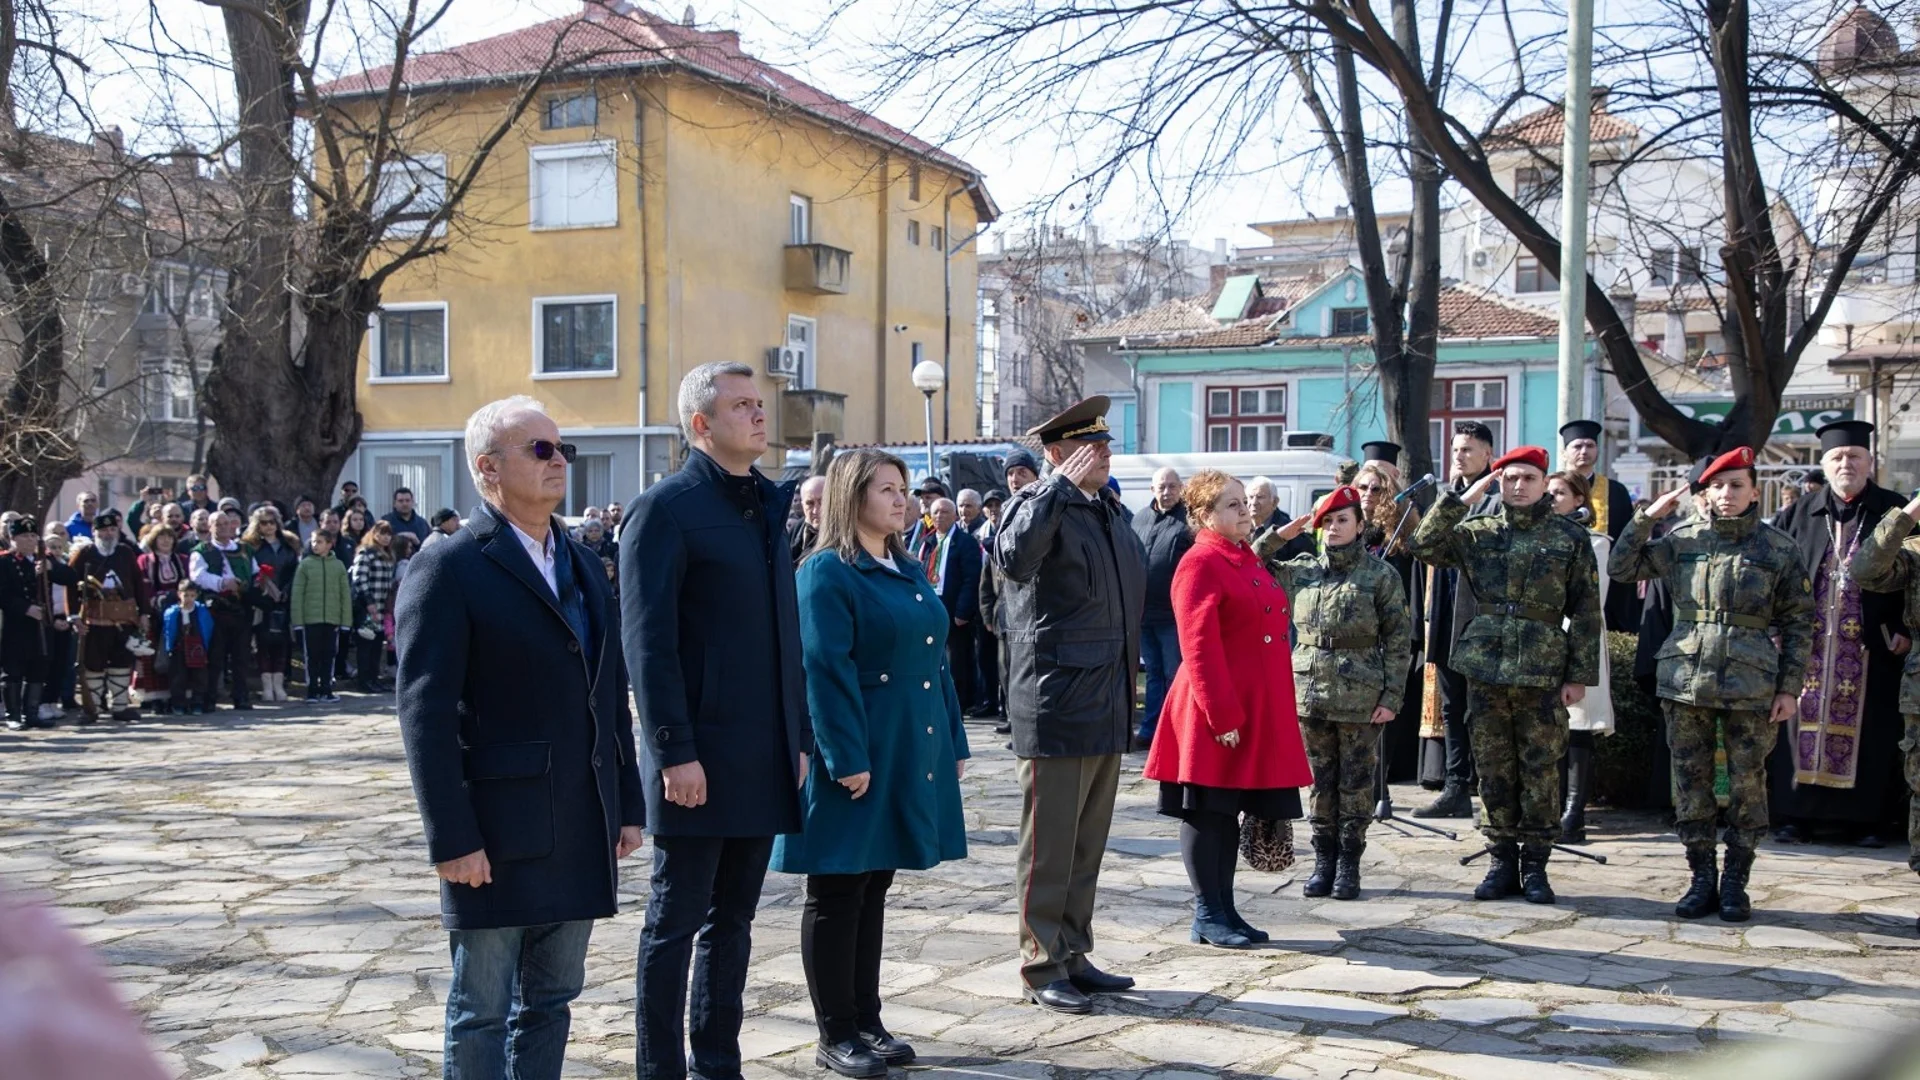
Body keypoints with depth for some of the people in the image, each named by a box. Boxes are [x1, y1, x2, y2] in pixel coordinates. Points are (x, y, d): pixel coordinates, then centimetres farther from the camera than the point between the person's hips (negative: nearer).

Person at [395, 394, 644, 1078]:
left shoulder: (582, 565, 13)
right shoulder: (448, 568, -9)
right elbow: (426, 714, -13)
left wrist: (628, 803, 12)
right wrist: (452, 839, -17)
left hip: (580, 835, 7)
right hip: (496, 838, -6)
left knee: (550, 1003, 15)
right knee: (480, 1015, 5)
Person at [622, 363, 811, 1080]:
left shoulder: (771, 504, 13)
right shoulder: (666, 508, -8)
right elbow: (648, 640, -14)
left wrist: (800, 737, 13)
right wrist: (675, 752, -18)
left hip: (765, 759, 7)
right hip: (701, 760, -7)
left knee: (732, 920, 15)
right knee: (676, 923, 3)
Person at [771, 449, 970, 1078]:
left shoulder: (909, 573, 14)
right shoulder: (827, 574, -11)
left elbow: (935, 661, 18)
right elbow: (826, 671, -17)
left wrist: (954, 742, 15)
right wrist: (848, 760, -21)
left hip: (911, 760, 8)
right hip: (859, 762, -8)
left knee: (874, 889, 15)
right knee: (837, 895, 2)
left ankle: (866, 1021, 24)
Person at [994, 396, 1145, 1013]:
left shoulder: (1111, 512, 16)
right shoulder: (1037, 504, -10)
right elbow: (1014, 557, -32)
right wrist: (1062, 485, -28)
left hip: (1108, 707, 8)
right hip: (1056, 702, -8)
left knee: (1088, 842, 15)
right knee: (1049, 845, 0)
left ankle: (1073, 955, 26)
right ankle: (1042, 967, 9)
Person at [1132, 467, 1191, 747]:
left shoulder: (1189, 522, -8)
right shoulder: (1140, 518, 12)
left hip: (1173, 614, -6)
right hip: (1143, 612, 6)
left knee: (1174, 675, 1)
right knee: (1153, 673, 15)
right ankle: (1150, 729, 22)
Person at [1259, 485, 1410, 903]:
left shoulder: (1380, 575, -2)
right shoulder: (1301, 570, 9)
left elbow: (1399, 640, -2)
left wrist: (1392, 696, -8)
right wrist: (1278, 536, 1)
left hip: (1361, 698, -3)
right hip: (1311, 693, 4)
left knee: (1356, 785, 3)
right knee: (1320, 783, 9)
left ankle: (1349, 865, 12)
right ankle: (1324, 861, 17)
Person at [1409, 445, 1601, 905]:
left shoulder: (1570, 538, 4)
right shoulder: (1477, 532, 9)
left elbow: (1585, 611, 3)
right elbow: (1424, 547, -2)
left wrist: (1579, 674, -2)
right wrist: (1462, 498, -4)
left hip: (1542, 673, -2)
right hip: (1485, 668, 2)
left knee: (1539, 770, 3)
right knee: (1493, 770, 6)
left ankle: (1535, 865, 13)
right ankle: (1501, 862, 15)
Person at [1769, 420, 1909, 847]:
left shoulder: (1894, 512, 4)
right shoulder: (1800, 514, 9)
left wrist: (1904, 629, -7)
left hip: (1872, 645, -1)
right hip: (1808, 644, 1)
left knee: (1867, 731, 3)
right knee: (1806, 725, 3)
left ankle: (1865, 818, 10)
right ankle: (1796, 814, 8)